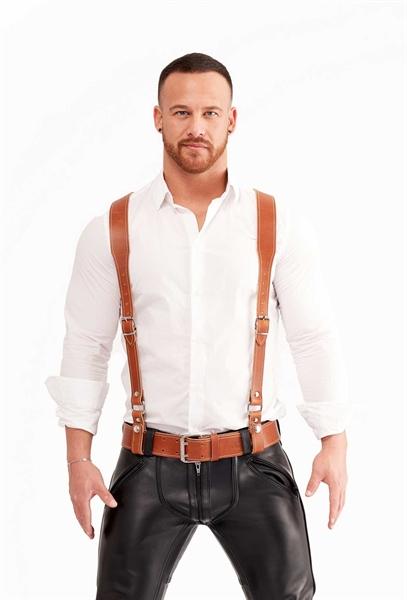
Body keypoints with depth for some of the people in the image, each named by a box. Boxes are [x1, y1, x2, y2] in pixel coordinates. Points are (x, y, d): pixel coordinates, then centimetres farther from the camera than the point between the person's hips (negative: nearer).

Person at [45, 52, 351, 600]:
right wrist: (79, 460, -1)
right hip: (151, 467, 0)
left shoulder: (280, 225, -3)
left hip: (255, 465, 0)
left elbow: (315, 339, -1)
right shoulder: (111, 231, -2)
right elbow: (85, 349, 2)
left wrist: (334, 444, -4)